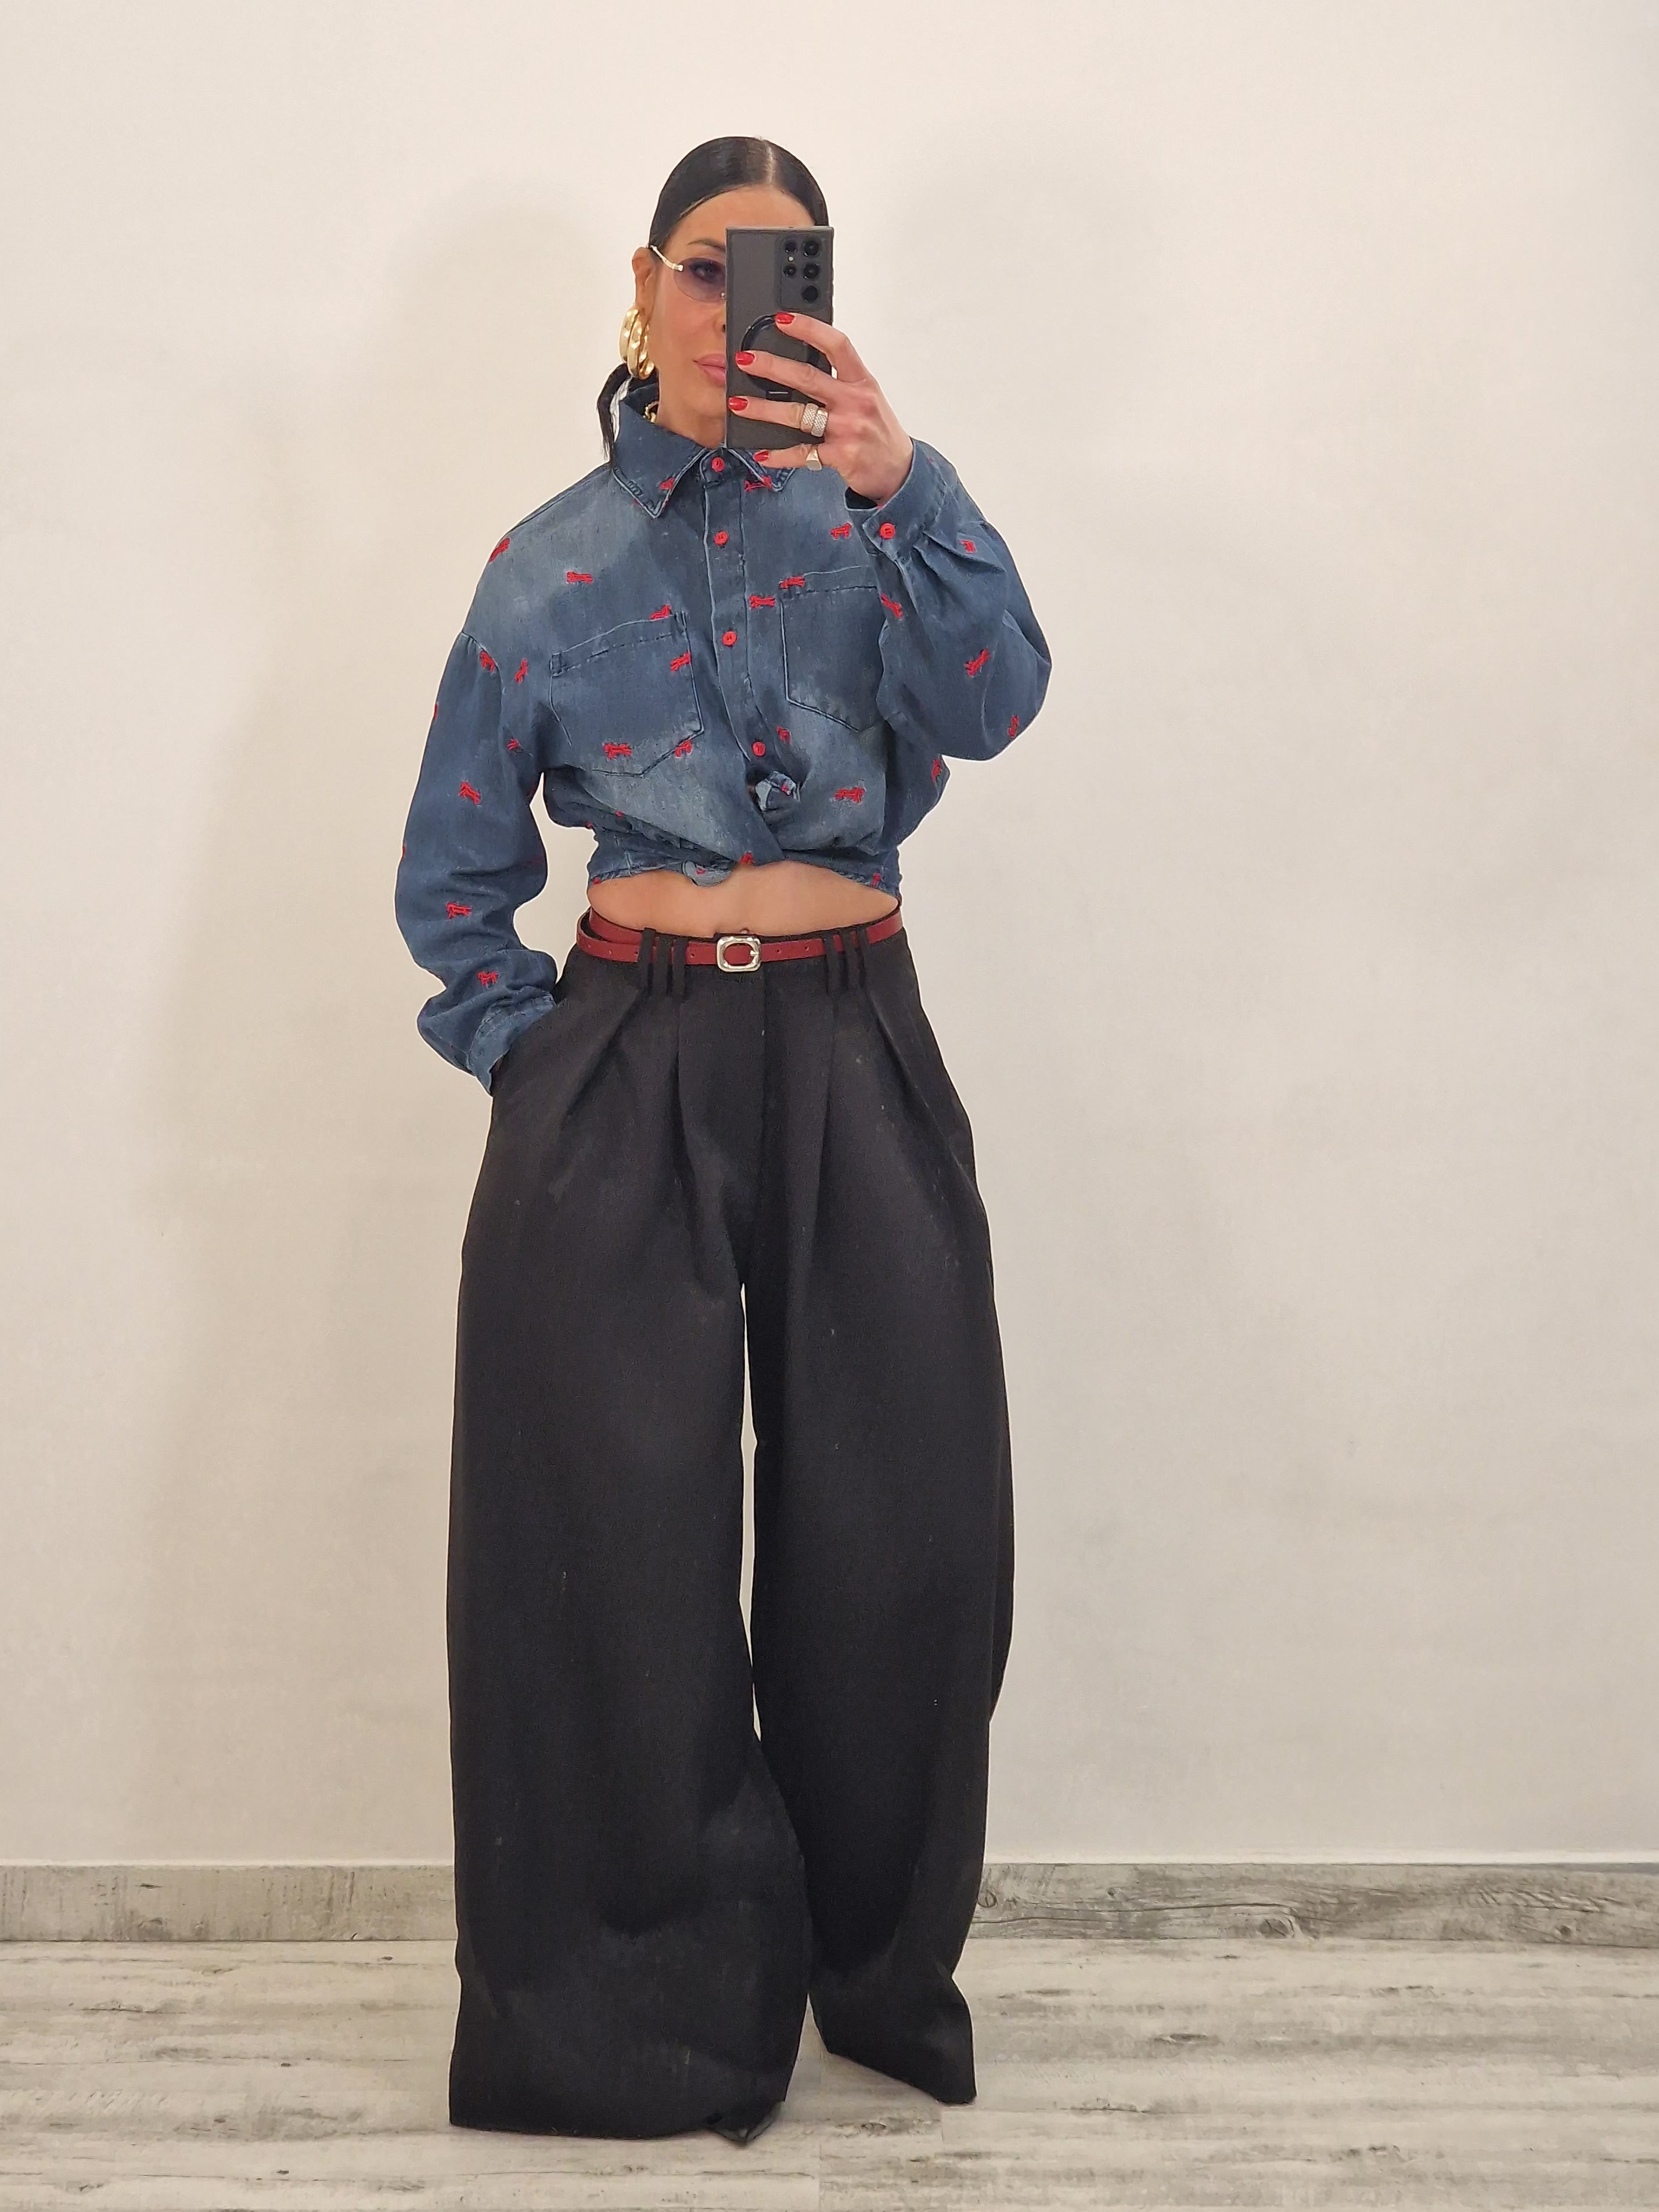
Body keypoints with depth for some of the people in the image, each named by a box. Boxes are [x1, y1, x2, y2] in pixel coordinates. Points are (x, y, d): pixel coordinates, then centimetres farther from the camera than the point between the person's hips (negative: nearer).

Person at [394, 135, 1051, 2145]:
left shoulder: (872, 517, 8)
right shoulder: (556, 563, 9)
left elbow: (990, 702, -14)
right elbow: (449, 875, 14)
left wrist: (895, 479, -26)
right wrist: (520, 1049, 1)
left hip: (852, 1047, 0)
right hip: (624, 1057, 0)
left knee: (907, 1528, 0)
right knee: (624, 1534, 2)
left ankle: (883, 1971, 24)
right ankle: (659, 2014, 20)